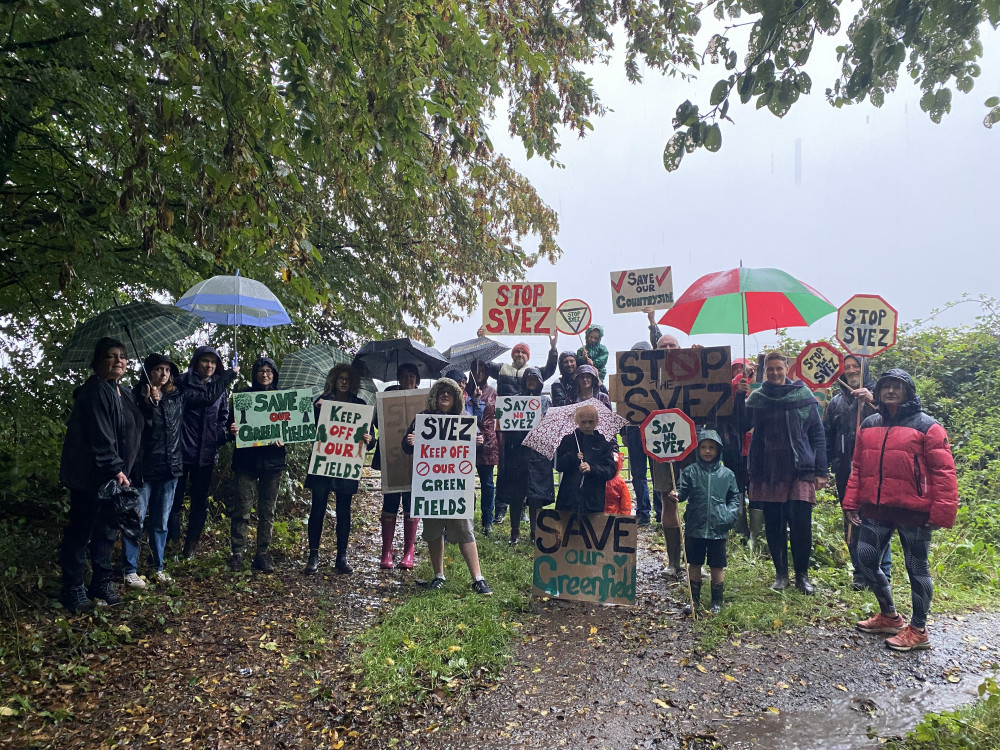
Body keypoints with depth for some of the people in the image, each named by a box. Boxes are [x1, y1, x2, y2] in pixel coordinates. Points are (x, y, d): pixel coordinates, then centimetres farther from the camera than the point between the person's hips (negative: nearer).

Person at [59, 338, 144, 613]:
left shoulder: (124, 394, 15)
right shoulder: (95, 392, -15)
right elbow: (100, 436, -23)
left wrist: (126, 471, 15)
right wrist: (116, 469, -24)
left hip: (114, 476, 9)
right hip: (90, 477, -9)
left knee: (107, 531, 16)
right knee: (81, 531, 1)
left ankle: (102, 584, 28)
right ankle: (73, 590, 13)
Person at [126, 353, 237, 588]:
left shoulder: (178, 396, 9)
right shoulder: (137, 396, -5)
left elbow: (207, 394, 19)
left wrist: (231, 373, 25)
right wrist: (150, 402, -26)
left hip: (169, 467, 5)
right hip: (143, 467, -4)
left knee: (161, 521, 13)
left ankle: (157, 566, 24)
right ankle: (130, 570, 9)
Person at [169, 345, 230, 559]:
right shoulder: (182, 383, -2)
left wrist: (224, 434, -3)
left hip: (206, 453, 4)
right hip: (181, 450, -4)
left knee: (200, 501, 10)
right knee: (175, 498, 1)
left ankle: (191, 546, 21)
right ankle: (169, 541, 10)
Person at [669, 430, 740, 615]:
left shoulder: (727, 474, 3)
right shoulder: (690, 471, 0)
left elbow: (734, 497, 9)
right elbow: (683, 490, -6)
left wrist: (730, 514, -6)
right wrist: (677, 495, -28)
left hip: (718, 528, 0)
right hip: (695, 527, 0)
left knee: (717, 566, 8)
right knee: (694, 564, 11)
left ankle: (717, 601, 22)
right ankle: (694, 599, 24)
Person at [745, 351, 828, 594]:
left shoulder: (804, 396, 2)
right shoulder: (756, 398, 6)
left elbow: (817, 435, 2)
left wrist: (820, 471, -2)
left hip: (800, 471, -2)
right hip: (768, 473, 2)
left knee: (801, 524, -3)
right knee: (774, 526, 8)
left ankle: (802, 574, 14)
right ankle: (780, 572, 22)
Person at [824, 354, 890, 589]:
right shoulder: (837, 400, 16)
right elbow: (827, 436, 18)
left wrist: (873, 400, -26)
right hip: (845, 470, 4)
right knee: (851, 521, 7)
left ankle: (883, 573, 7)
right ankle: (859, 573, 17)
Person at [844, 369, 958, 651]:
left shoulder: (926, 426, -6)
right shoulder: (869, 425, 10)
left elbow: (944, 472, -10)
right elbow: (858, 468, 13)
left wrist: (941, 513, -15)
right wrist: (851, 504, 9)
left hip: (913, 512, -6)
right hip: (875, 510, 6)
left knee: (917, 568, 6)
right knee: (866, 559, 10)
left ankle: (918, 630, 20)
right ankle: (889, 616, 31)